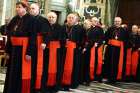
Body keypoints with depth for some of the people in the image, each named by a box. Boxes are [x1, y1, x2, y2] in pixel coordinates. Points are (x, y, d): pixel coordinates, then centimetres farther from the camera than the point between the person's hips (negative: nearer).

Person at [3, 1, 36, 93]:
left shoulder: (30, 19, -9)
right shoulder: (14, 19, 10)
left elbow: (32, 37, -15)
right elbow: (10, 35, 12)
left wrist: (29, 52, -20)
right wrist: (8, 50, 8)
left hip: (24, 48, -7)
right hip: (14, 48, 7)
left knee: (22, 72, 1)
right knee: (12, 72, 12)